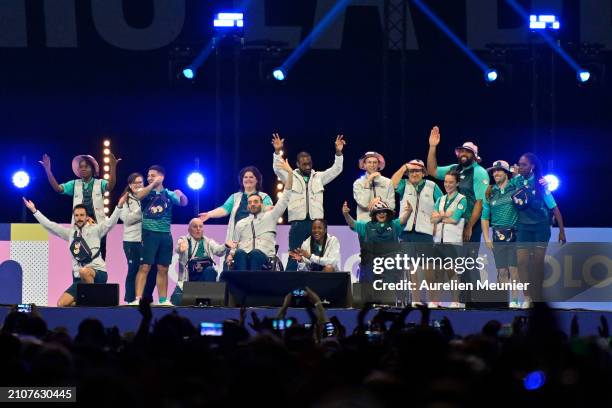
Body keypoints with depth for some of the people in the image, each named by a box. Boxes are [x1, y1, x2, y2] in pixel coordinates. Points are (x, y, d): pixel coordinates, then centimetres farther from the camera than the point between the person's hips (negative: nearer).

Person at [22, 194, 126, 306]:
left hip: (98, 273, -5)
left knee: (84, 271, -41)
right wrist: (34, 210, 16)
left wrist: (119, 206, -25)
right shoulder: (70, 232, 14)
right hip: (79, 278, 5)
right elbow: (49, 225, 16)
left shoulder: (95, 230, 1)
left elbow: (110, 222, -12)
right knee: (62, 304, -6)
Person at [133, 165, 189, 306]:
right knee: (144, 267, -10)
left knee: (163, 269, 8)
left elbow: (184, 203, 4)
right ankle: (138, 299, -14)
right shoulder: (146, 192, 3)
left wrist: (180, 195, -17)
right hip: (149, 233, -3)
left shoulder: (168, 194, 10)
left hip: (165, 234, 3)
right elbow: (138, 196, -18)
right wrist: (153, 184, -18)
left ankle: (163, 300, 15)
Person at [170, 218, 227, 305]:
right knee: (177, 300, -26)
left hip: (204, 277, 2)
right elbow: (178, 249, -18)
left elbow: (218, 250, -7)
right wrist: (180, 249, -44)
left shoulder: (208, 242, 12)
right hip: (187, 280, -2)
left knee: (210, 270, -32)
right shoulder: (184, 240, 5)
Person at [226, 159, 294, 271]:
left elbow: (285, 198, 16)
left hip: (263, 258, -2)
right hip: (243, 258, 2)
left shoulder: (270, 217, 21)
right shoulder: (240, 224, 28)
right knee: (239, 253, -37)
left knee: (255, 253, -39)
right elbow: (234, 244, 27)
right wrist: (231, 254, 0)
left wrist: (290, 173, 8)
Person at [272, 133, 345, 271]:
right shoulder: (291, 177, 7)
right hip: (298, 222, -2)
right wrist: (277, 152, -20)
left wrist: (338, 152, -7)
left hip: (316, 222, 2)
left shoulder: (319, 177, 13)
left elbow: (336, 170, 7)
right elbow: (278, 169, -6)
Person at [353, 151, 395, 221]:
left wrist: (380, 199, -12)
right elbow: (363, 203, -9)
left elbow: (392, 205, 6)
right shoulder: (358, 183, 5)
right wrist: (368, 182, -7)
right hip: (364, 220, -1)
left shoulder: (387, 182, 9)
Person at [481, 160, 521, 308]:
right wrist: (486, 238, 6)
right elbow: (485, 217, 14)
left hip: (514, 234, -3)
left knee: (514, 269, -7)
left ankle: (515, 300, -5)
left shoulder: (515, 188, 4)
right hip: (498, 236, 3)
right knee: (502, 271, 2)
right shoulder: (490, 193, 12)